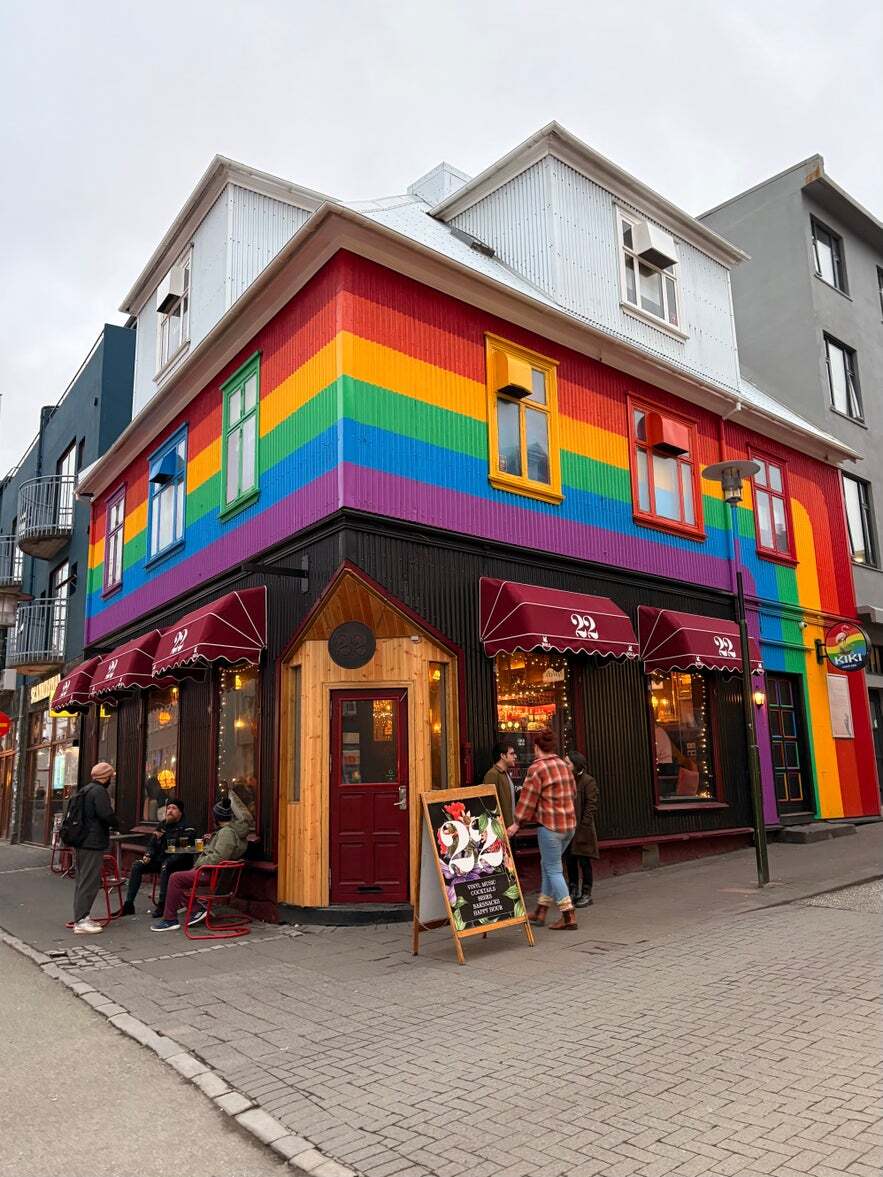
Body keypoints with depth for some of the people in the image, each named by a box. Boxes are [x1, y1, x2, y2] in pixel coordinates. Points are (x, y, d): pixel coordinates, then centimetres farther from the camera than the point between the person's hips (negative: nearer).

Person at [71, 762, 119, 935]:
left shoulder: (84, 790, 16)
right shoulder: (99, 791, -14)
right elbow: (107, 814, -23)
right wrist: (116, 825, -3)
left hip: (81, 841, 10)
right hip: (94, 843, -10)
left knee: (82, 880, 15)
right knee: (89, 881, -7)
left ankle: (80, 917, 21)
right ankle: (81, 921, -6)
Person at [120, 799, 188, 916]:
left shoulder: (184, 828, -11)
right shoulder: (162, 825, 10)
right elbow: (151, 844, 18)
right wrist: (148, 855, -3)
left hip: (178, 862, -7)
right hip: (160, 860, 7)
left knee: (166, 866, -37)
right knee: (137, 865, -9)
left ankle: (162, 905, -30)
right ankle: (129, 904, -6)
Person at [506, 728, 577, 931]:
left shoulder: (536, 769, -13)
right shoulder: (563, 765, 9)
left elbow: (527, 799, -12)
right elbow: (572, 791, 16)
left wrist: (517, 824, -5)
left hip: (550, 825, -8)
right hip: (569, 823, 8)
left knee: (553, 870, 1)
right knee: (548, 865, 18)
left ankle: (568, 917, 2)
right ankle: (540, 912, 25)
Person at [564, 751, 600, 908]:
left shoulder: (588, 781, -9)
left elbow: (591, 805, -12)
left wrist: (583, 824, -16)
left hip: (582, 829, -6)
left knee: (584, 862, 2)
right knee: (570, 861, 12)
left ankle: (586, 894, 12)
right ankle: (573, 893, 23)